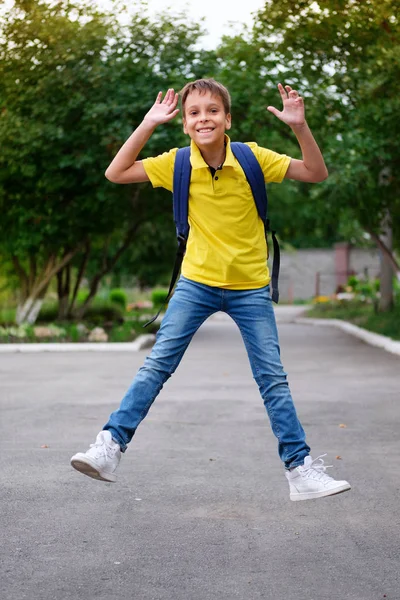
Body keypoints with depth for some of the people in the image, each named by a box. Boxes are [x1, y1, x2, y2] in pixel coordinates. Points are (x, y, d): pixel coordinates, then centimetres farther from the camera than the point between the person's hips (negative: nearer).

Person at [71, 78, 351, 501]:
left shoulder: (252, 158, -11)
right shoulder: (177, 164, -7)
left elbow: (316, 174, -10)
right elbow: (115, 174, -5)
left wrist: (300, 127, -26)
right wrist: (147, 125, -13)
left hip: (250, 287, -1)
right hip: (197, 281, 1)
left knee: (272, 377, 1)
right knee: (157, 363, -6)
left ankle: (300, 468, 8)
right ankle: (110, 445, -3)